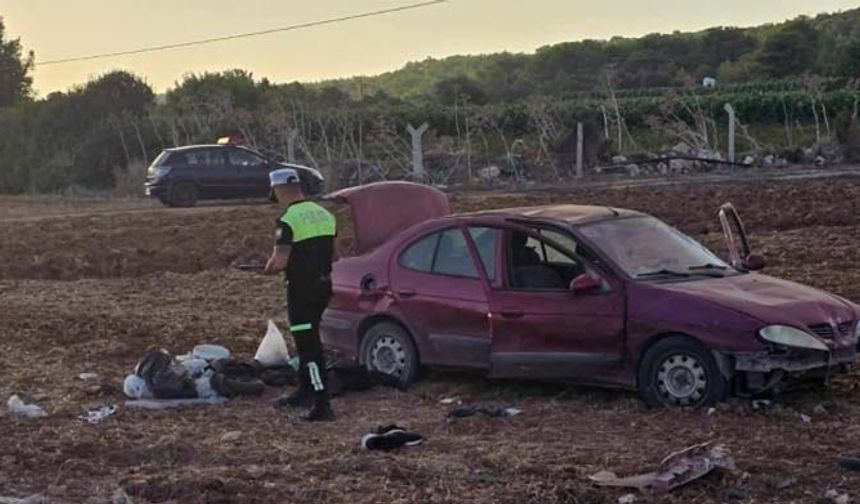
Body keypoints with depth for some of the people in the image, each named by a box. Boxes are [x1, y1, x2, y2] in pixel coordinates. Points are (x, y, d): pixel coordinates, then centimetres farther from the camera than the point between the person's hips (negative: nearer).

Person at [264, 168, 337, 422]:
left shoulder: (288, 221, -16)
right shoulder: (325, 214, 9)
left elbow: (279, 262, -20)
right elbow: (332, 255, 16)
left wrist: (269, 268, 0)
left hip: (301, 288, -8)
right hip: (323, 284, 8)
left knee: (308, 346, -6)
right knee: (309, 339, 22)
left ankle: (322, 404, -10)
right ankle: (305, 392, 34)